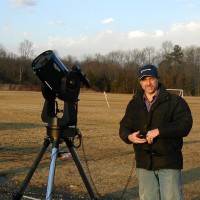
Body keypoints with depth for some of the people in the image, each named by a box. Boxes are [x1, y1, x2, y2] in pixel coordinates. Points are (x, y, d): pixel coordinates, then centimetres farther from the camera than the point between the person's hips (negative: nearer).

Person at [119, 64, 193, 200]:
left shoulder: (175, 101, -3)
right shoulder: (134, 104, 12)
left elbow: (185, 124, -14)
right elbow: (124, 127, 13)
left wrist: (159, 131, -23)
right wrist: (129, 136, -11)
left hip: (169, 163, -4)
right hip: (144, 162, 5)